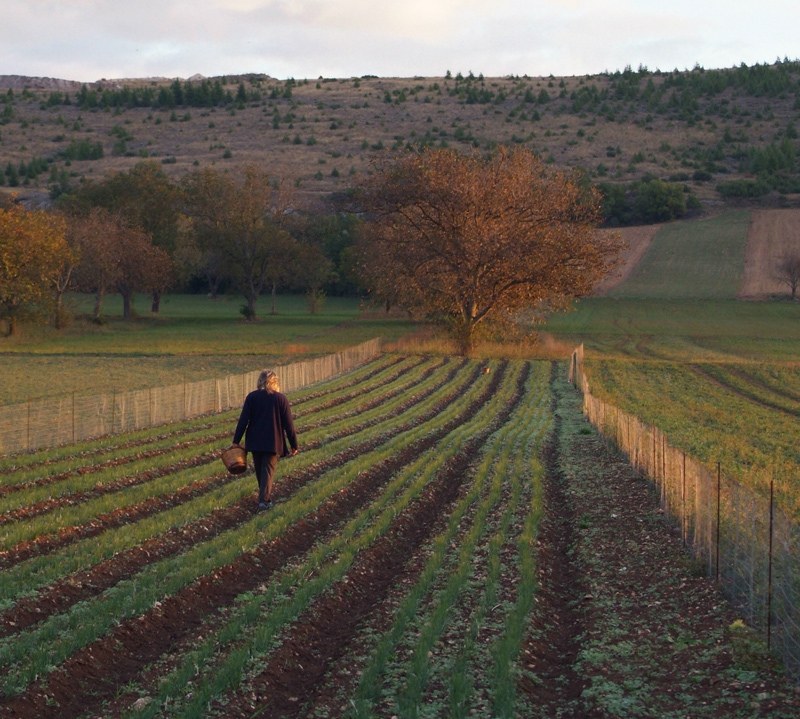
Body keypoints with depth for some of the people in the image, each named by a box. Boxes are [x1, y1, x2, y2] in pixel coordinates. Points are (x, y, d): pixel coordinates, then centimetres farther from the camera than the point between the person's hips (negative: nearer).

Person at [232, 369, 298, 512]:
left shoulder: (251, 397, -2)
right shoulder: (281, 398, -4)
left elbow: (243, 421, -5)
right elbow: (289, 424, -4)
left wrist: (236, 441, -1)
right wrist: (294, 445, 4)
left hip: (255, 442, 2)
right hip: (273, 442, -2)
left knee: (259, 471, 17)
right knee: (268, 471, 2)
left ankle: (266, 496, 30)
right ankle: (264, 500, -13)